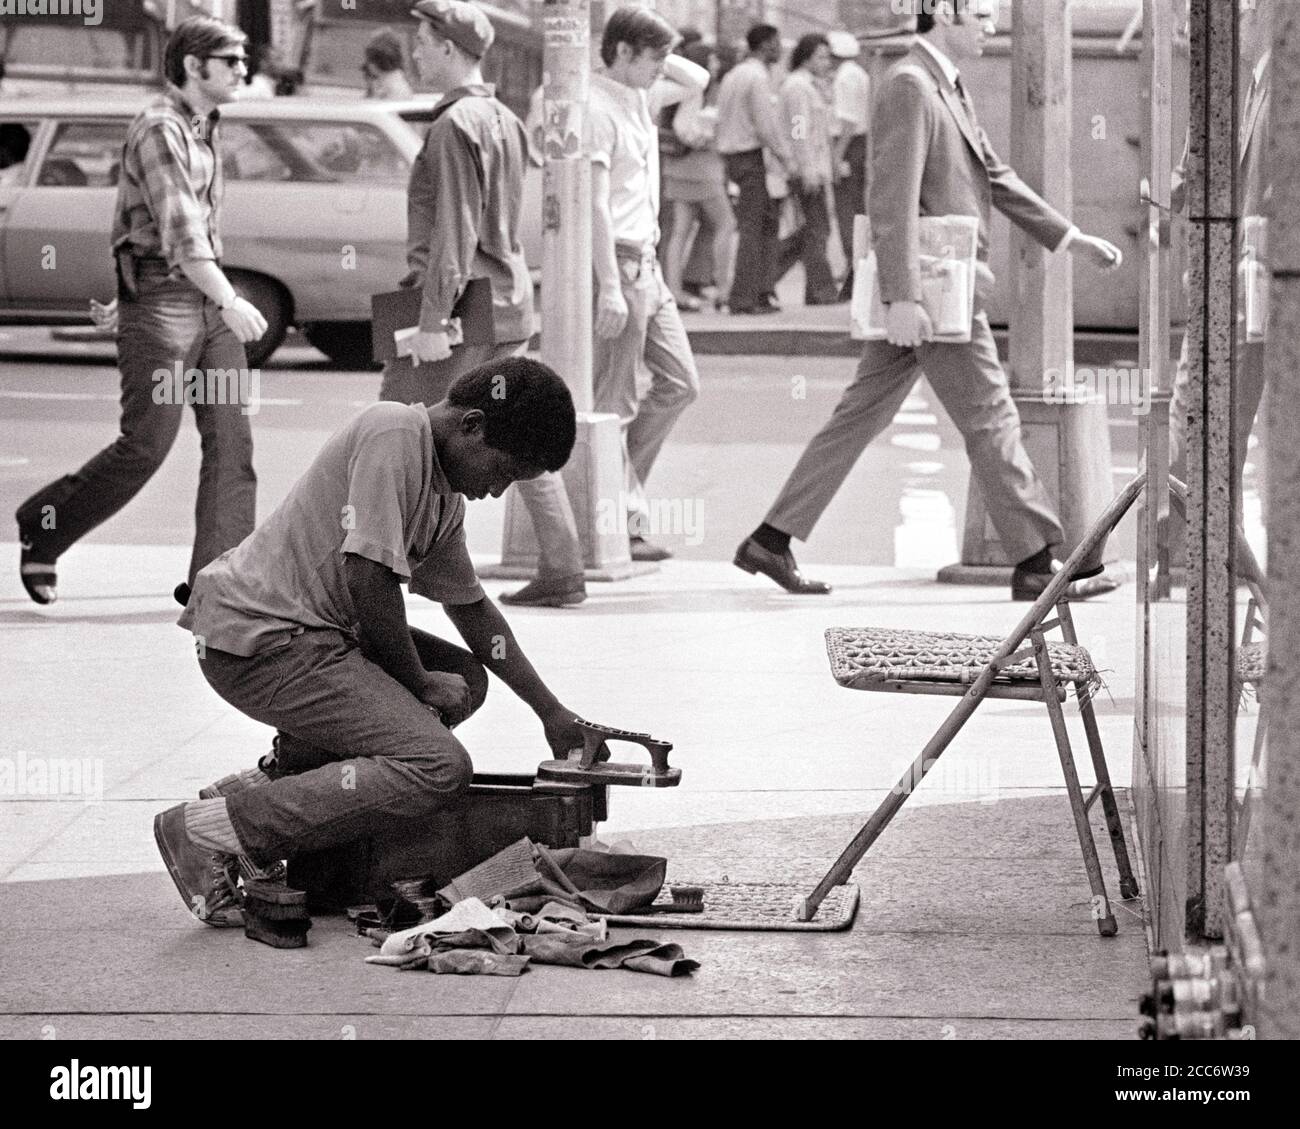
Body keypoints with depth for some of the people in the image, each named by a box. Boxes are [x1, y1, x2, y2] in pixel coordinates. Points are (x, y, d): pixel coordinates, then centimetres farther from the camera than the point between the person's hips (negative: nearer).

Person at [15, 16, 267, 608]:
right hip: (159, 298, -9)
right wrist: (230, 302, -33)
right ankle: (43, 528, 13)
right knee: (145, 447, -6)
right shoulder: (159, 131, -14)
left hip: (207, 300, 9)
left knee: (231, 441, 0)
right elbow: (178, 230, -24)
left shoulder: (206, 127, 15)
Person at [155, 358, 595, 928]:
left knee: (463, 678, 18)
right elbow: (368, 577, -20)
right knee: (439, 767, -18)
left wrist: (551, 712, 25)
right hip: (257, 640, -10)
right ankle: (209, 829, -19)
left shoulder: (445, 494, 17)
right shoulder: (394, 433, -15)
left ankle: (268, 779, 10)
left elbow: (471, 608, 28)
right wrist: (418, 684, -7)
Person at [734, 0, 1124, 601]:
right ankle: (1036, 562, 1)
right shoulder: (909, 85, -14)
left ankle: (771, 540, 12)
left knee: (860, 416, 10)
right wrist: (902, 298, -25)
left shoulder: (947, 88, 17)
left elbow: (994, 176, 25)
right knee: (991, 420, -4)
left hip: (928, 289, 10)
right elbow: (894, 200, -21)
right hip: (929, 289, -10)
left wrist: (1070, 236, 24)